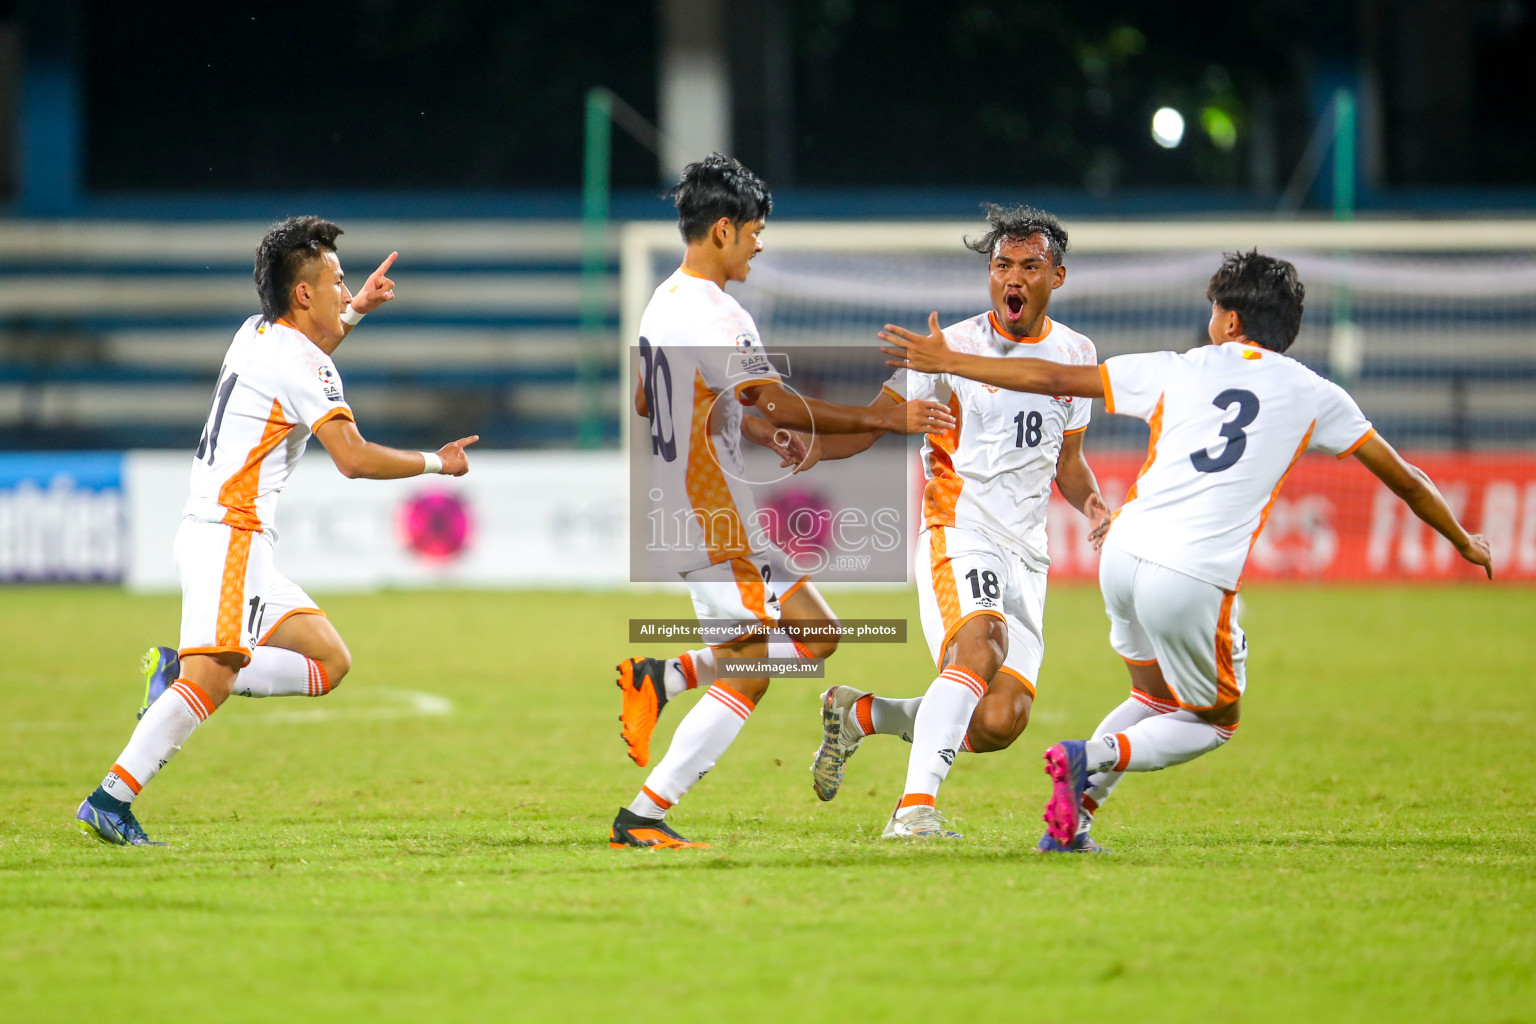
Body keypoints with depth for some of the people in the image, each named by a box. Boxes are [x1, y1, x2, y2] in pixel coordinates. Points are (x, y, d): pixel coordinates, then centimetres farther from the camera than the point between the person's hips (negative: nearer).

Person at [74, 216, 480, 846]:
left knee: (330, 662, 7)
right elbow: (354, 459, -17)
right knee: (213, 676, -21)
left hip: (238, 540, 10)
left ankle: (179, 672, 0)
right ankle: (110, 801, -27)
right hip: (230, 531, -10)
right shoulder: (302, 363, -11)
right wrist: (435, 463, -3)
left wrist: (356, 311, 37)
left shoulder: (257, 334, 17)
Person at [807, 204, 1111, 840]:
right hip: (957, 531, -5)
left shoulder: (1075, 355, 11)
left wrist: (1093, 502, 3)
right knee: (980, 646, -34)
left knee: (1000, 721, -8)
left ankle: (860, 714, 14)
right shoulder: (955, 347, -4)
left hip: (1025, 553, 5)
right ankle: (915, 806, -37)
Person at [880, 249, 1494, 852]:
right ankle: (1094, 756, -6)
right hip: (1196, 580, -3)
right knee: (1216, 722, 18)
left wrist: (946, 362, 23)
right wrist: (1464, 542, 36)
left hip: (1124, 555, 3)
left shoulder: (1179, 370, 12)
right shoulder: (1315, 396, 11)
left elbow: (1051, 379, 13)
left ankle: (1070, 822, 11)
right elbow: (1404, 480, 20)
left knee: (1156, 701, 26)